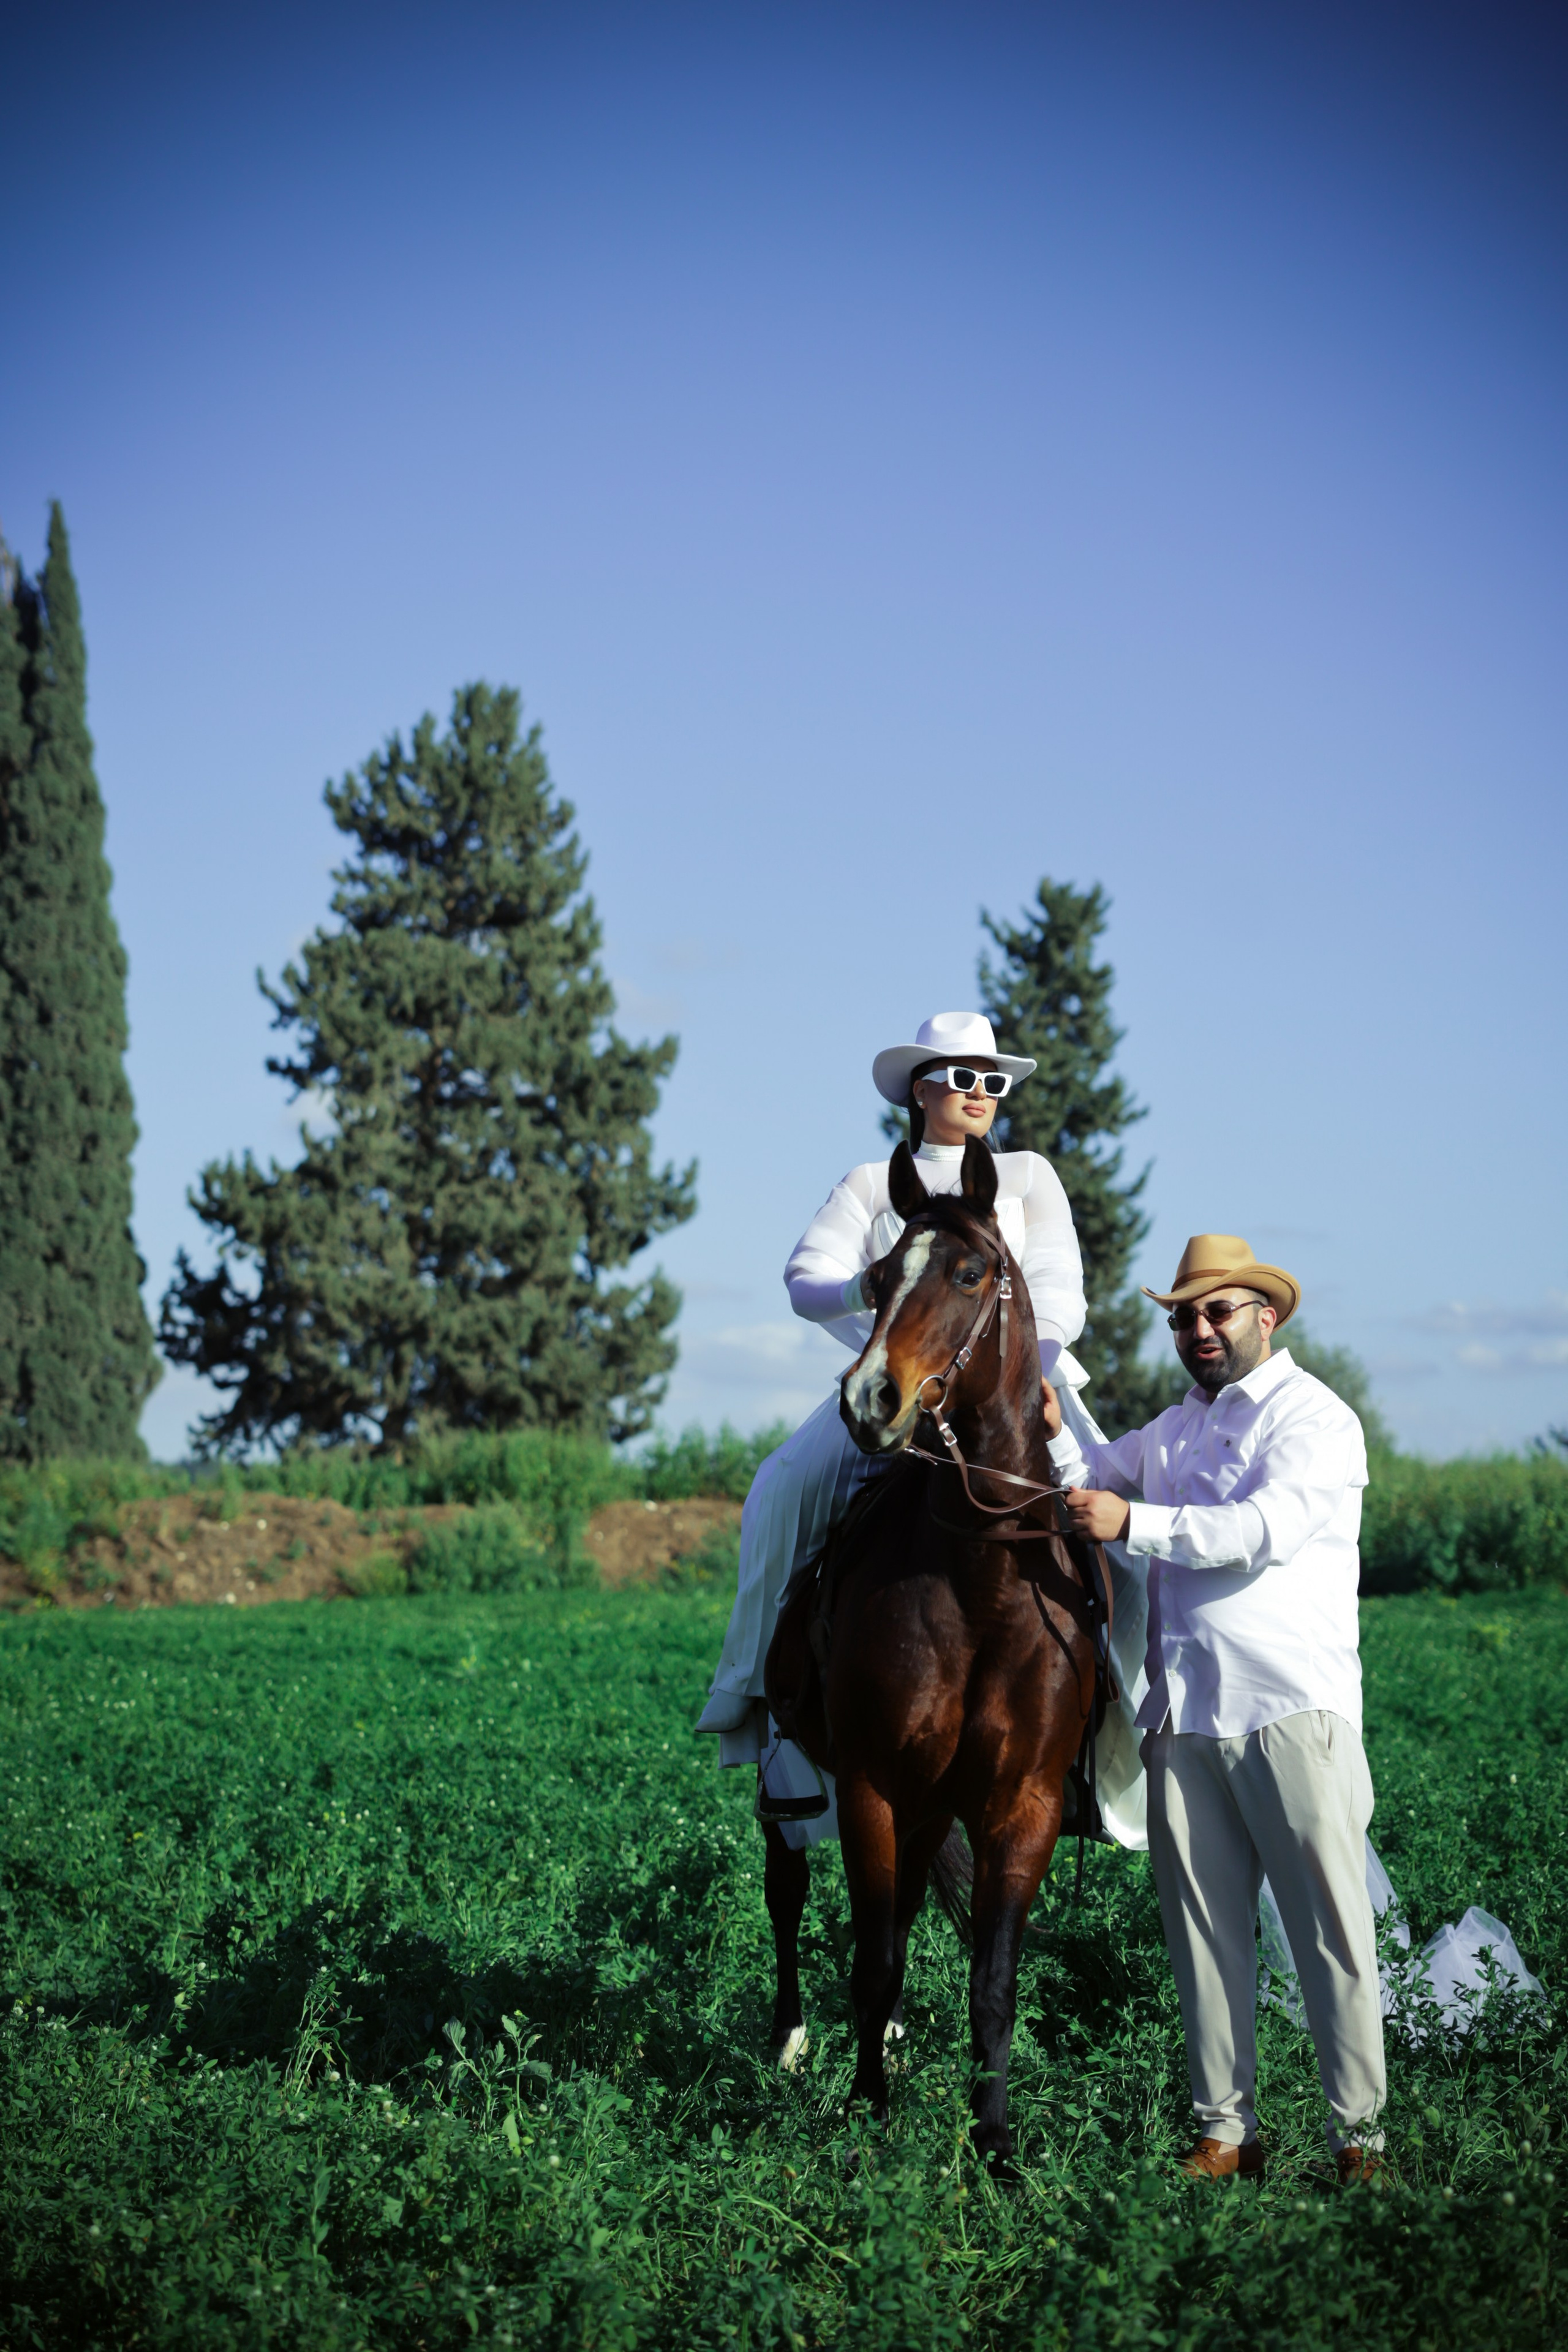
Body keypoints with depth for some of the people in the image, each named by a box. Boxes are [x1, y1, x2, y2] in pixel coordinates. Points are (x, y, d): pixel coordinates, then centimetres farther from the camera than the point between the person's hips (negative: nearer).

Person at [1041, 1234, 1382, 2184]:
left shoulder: (1315, 1418, -2)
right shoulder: (1178, 1427, 20)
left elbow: (1266, 1529, -16)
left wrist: (1133, 1524, -21)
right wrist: (1053, 1432, 0)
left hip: (1293, 1710, -6)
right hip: (1185, 1714, 6)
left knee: (1332, 1926, -5)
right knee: (1205, 1928, 6)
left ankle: (1359, 2134, -1)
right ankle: (1226, 2131, 12)